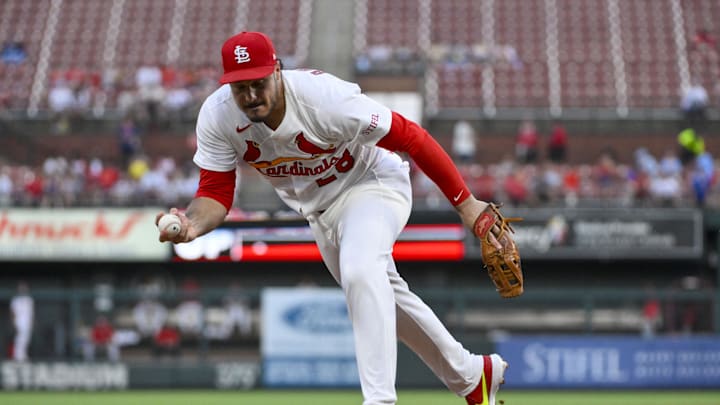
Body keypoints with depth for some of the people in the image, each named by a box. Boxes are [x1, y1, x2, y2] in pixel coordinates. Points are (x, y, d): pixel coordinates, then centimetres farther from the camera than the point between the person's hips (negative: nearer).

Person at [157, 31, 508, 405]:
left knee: (360, 271, -33)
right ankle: (472, 374, 37)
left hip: (371, 182, -7)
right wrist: (193, 224, -41)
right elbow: (216, 192, -17)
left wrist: (464, 203, -24)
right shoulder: (217, 116, -22)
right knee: (381, 294, 19)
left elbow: (410, 137, -28)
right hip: (318, 210, 7)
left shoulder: (325, 98, -35)